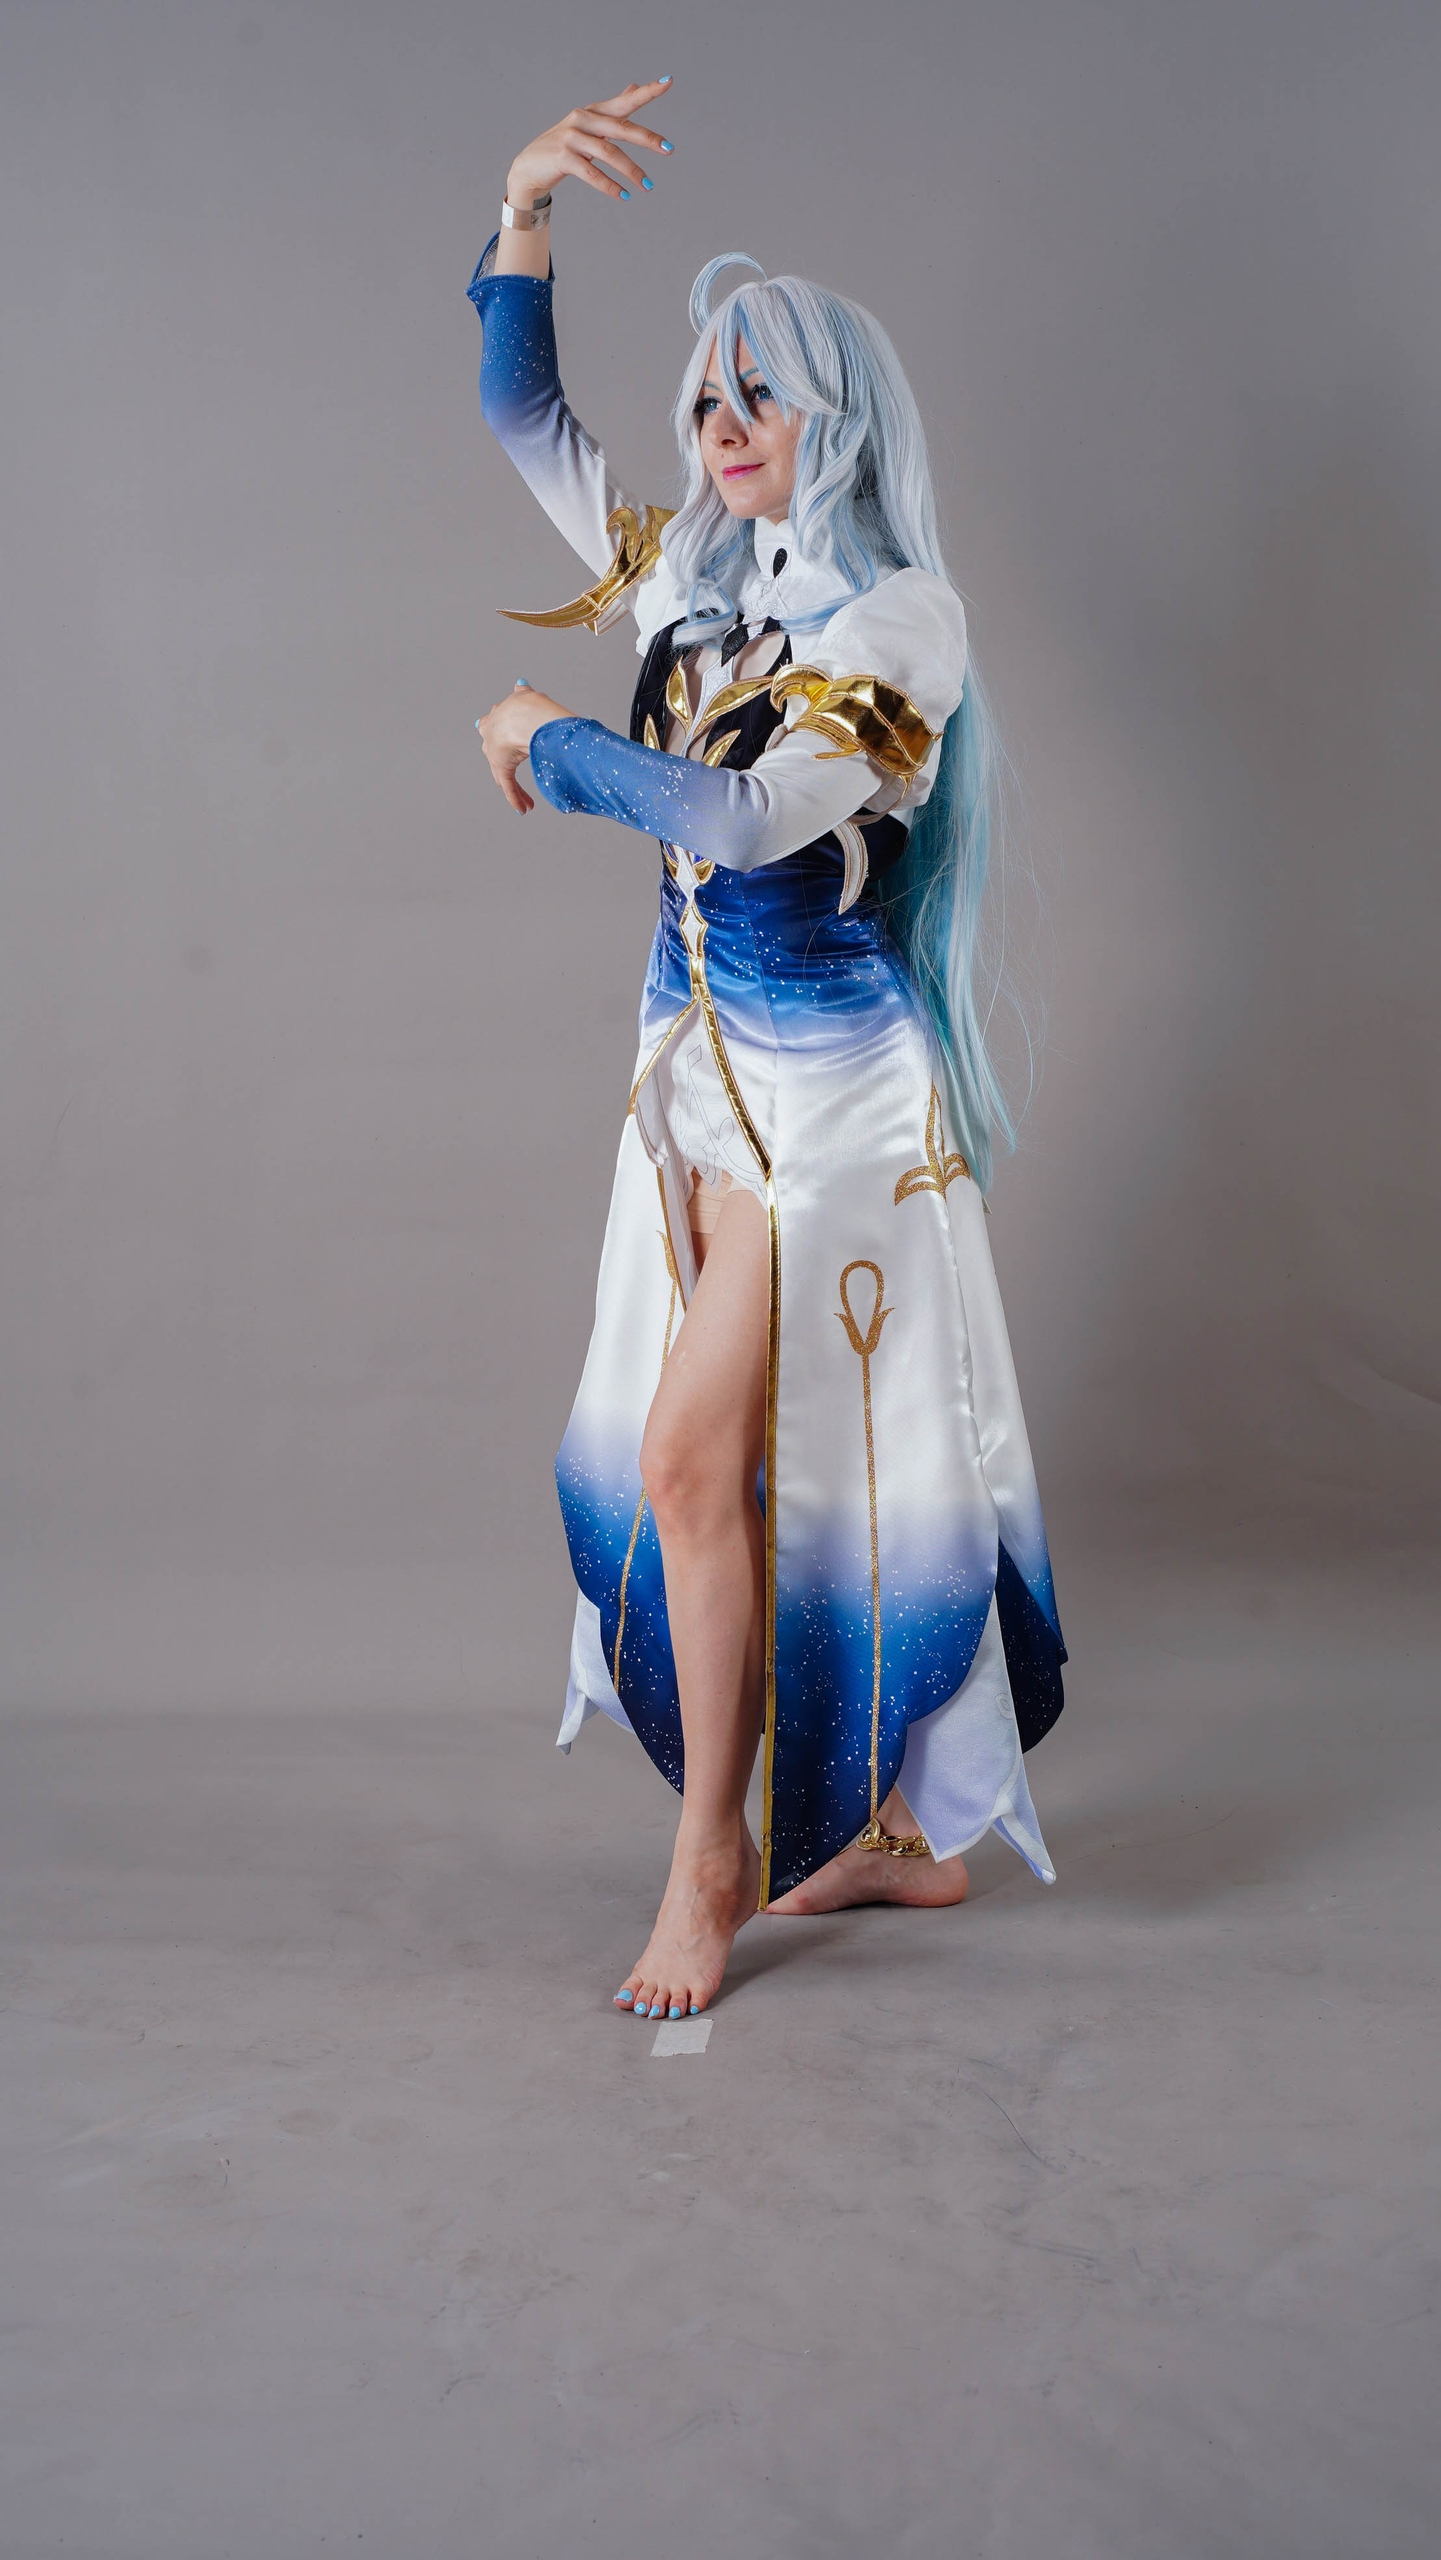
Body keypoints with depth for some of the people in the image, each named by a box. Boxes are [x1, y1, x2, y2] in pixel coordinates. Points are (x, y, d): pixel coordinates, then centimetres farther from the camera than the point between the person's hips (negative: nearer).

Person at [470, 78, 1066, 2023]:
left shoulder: (902, 616, -10)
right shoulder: (693, 571, 11)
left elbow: (743, 816, -22)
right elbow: (520, 411, 18)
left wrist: (544, 737, -7)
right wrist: (525, 203, 5)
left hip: (827, 1081, -7)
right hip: (702, 1060, 7)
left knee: (693, 1457, -9)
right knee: (773, 1461, 10)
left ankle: (716, 1855, 9)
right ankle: (902, 1829, 24)